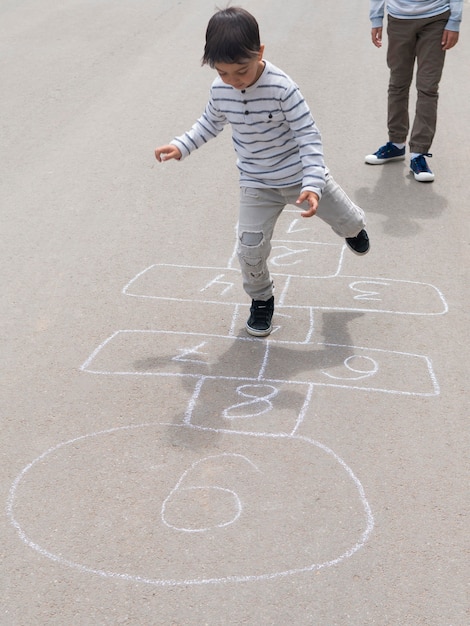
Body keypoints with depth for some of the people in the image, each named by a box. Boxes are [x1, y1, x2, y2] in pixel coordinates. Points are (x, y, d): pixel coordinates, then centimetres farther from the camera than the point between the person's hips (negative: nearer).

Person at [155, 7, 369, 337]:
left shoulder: (282, 88, -28)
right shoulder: (220, 90, -13)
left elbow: (309, 135, -24)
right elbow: (211, 123, 9)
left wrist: (312, 183, -33)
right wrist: (181, 146, -3)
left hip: (303, 174, -2)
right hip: (258, 185, 2)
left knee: (347, 222, 17)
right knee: (250, 248, -6)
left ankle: (353, 227, 57)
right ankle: (261, 299, 23)